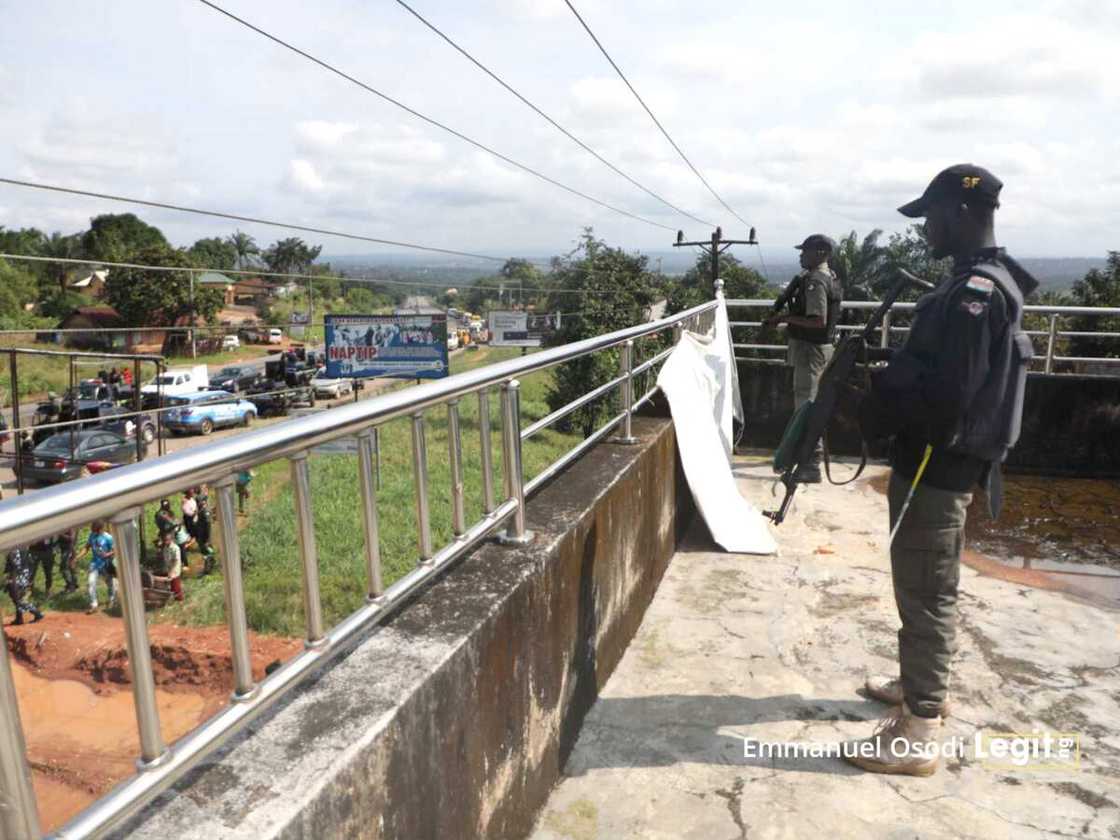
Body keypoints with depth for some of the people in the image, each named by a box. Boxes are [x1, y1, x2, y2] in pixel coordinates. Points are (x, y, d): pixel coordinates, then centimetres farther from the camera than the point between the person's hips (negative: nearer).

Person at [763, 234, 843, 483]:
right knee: (809, 400, 21)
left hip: (810, 348, -10)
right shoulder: (827, 277, 12)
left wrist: (785, 318, -19)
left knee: (806, 403, -8)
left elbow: (818, 321, -27)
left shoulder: (815, 281, -20)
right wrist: (786, 316, 11)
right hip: (818, 346, 10)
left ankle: (811, 466, -5)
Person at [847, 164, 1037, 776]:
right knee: (925, 586, 22)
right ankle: (922, 683, 39)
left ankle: (917, 734, 9)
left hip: (937, 466, -10)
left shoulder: (977, 291, -21)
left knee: (925, 593, -2)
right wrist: (886, 387, 6)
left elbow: (947, 394, -26)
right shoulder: (979, 283, 12)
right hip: (941, 462, 10)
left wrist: (877, 415, -13)